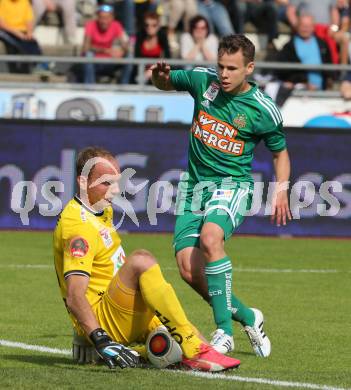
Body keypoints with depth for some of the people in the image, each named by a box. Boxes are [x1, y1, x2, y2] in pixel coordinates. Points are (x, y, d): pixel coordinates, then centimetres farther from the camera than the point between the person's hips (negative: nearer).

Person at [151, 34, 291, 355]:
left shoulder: (264, 111, -8)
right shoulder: (203, 80, -2)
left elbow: (280, 152, 8)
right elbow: (165, 83, 17)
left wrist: (281, 189, -6)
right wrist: (160, 76, -7)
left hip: (232, 184, -4)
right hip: (195, 184, 5)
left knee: (210, 238, -35)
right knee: (189, 268, -9)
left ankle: (224, 330, -30)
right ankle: (246, 316, 14)